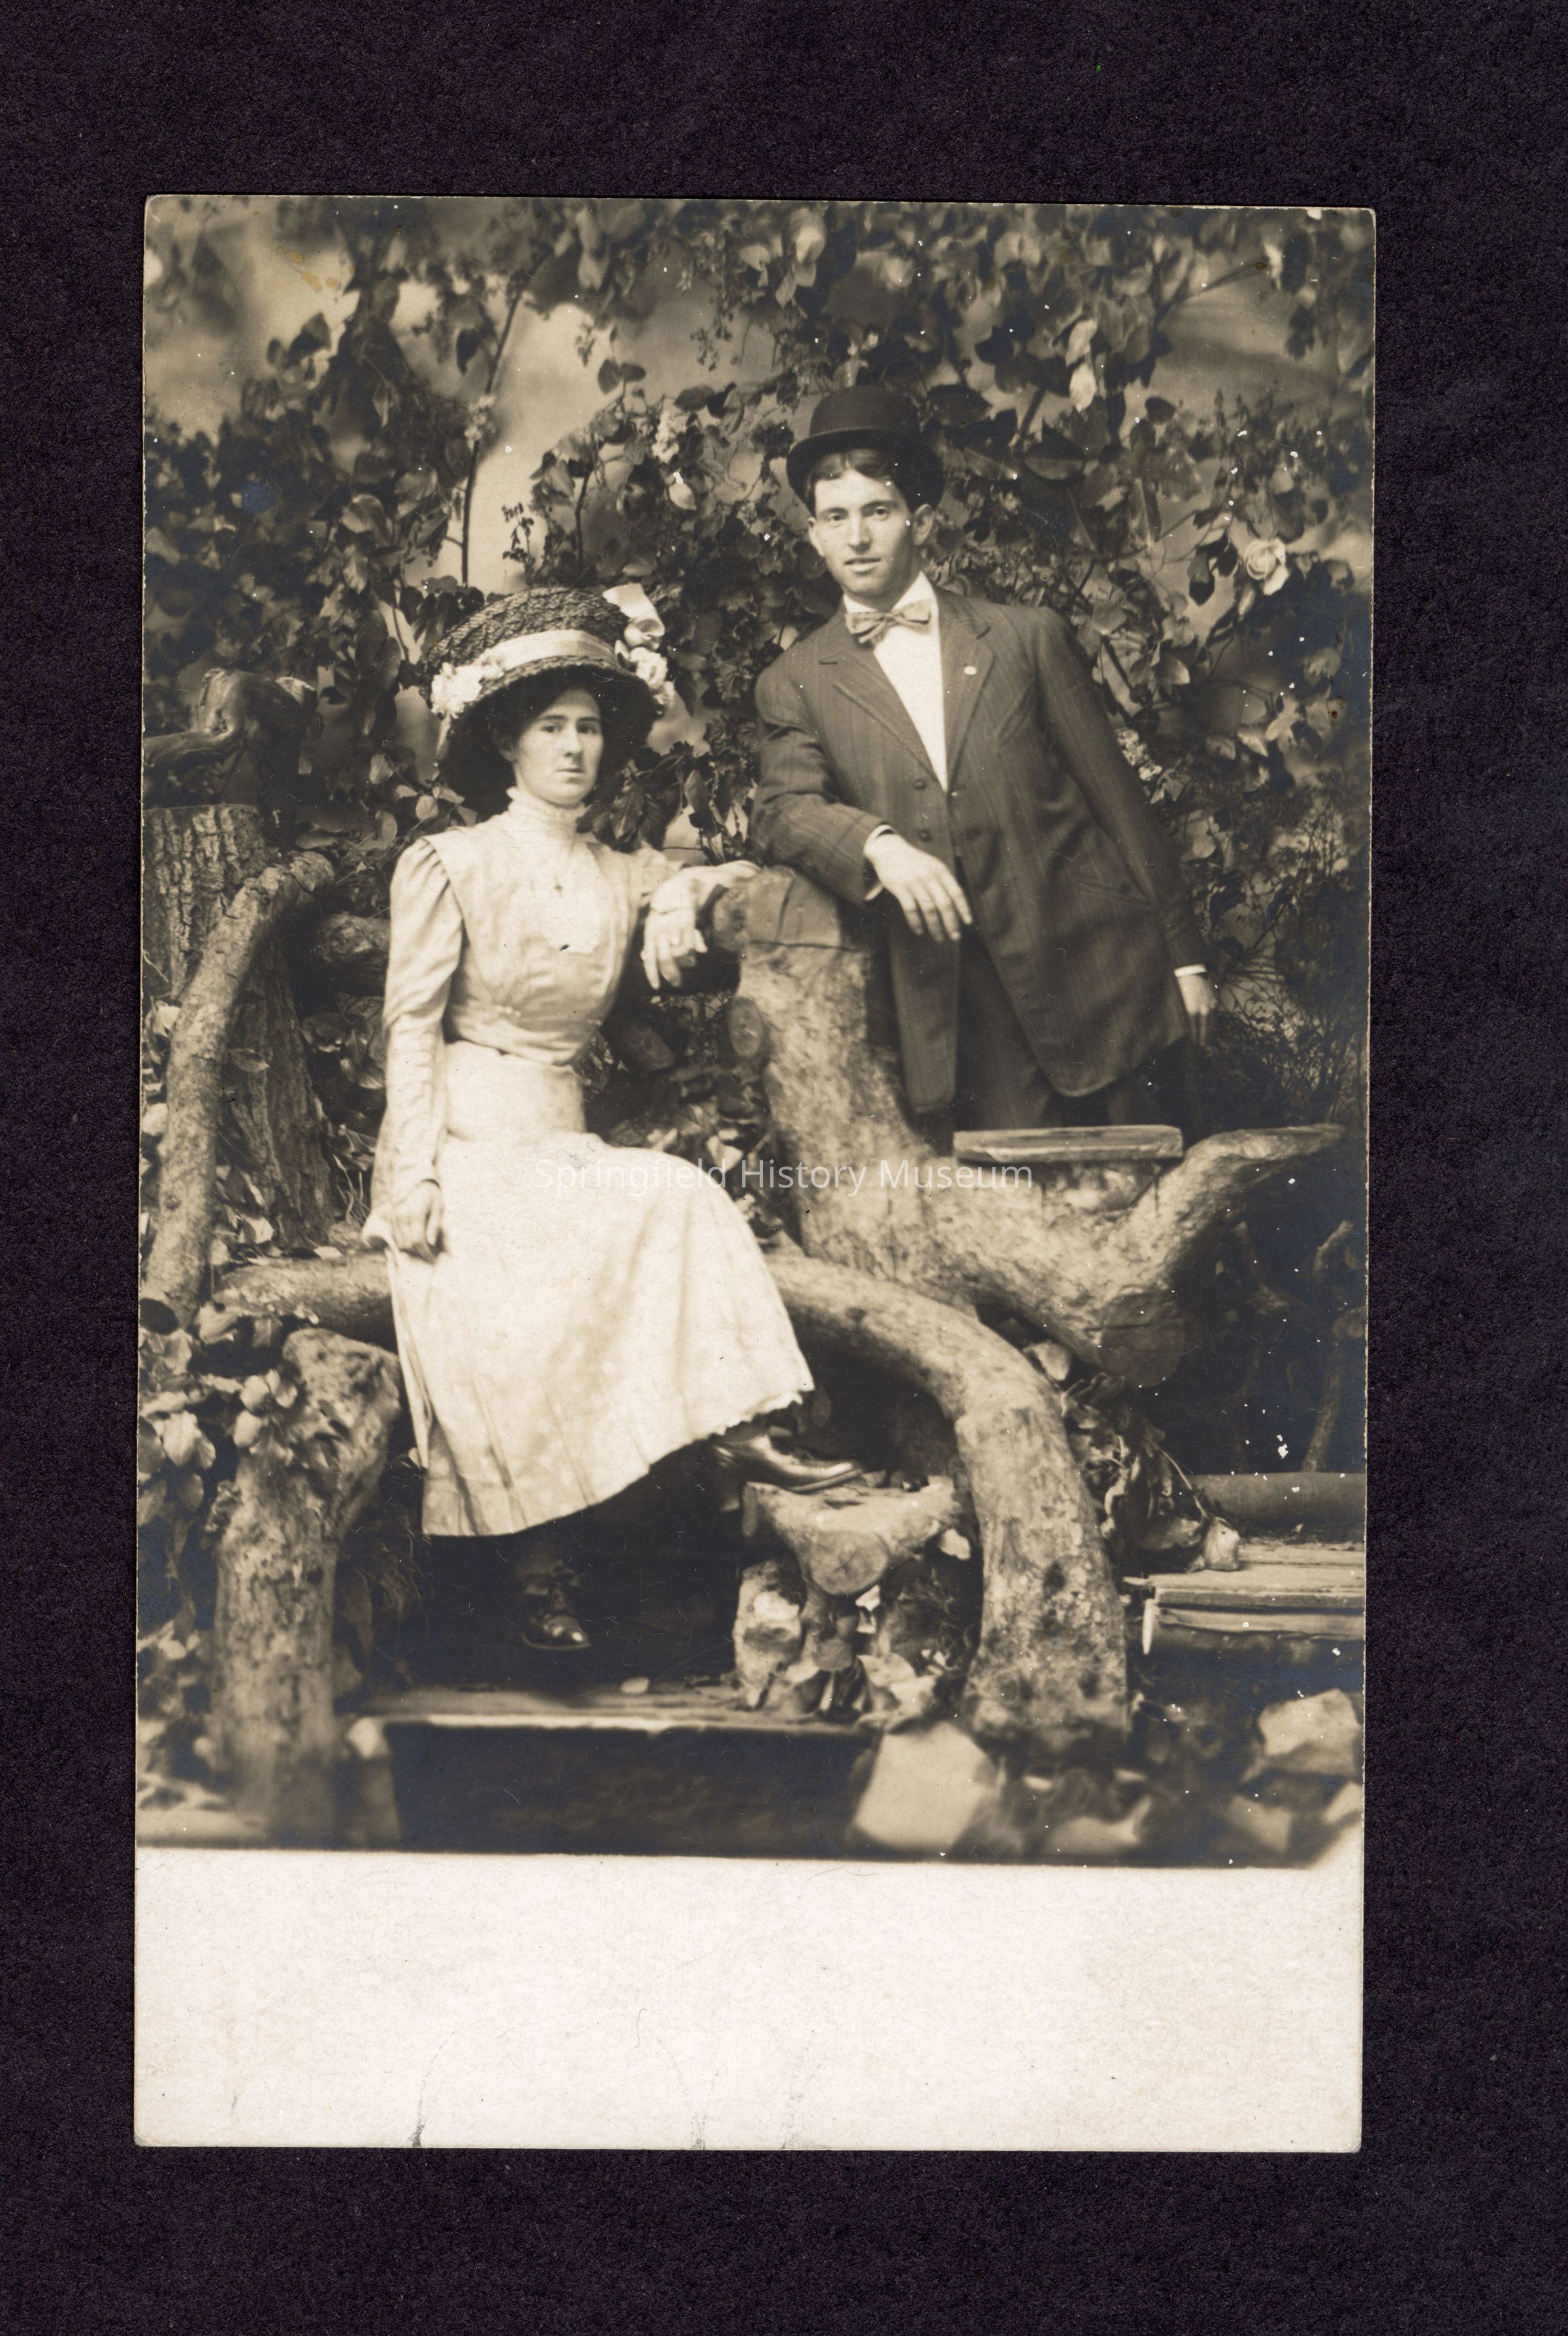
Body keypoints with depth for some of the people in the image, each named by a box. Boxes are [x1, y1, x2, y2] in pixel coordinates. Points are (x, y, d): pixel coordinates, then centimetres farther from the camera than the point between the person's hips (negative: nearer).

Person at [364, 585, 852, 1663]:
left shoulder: (624, 877, 15)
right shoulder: (449, 864, 3)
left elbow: (755, 871, 27)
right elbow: (413, 1023, -2)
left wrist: (680, 893, 2)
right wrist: (412, 1173, -13)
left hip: (564, 1149, 4)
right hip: (466, 1142, -4)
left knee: (681, 1199, -26)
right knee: (495, 1323, -29)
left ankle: (739, 1426, -28)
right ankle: (525, 1572, -22)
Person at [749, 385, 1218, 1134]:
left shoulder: (1026, 636, 9)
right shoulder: (795, 683, 10)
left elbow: (1116, 798, 9)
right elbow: (782, 810, -6)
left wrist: (1183, 956, 7)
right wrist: (881, 846, -27)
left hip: (1102, 969, 1)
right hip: (967, 1010, 0)